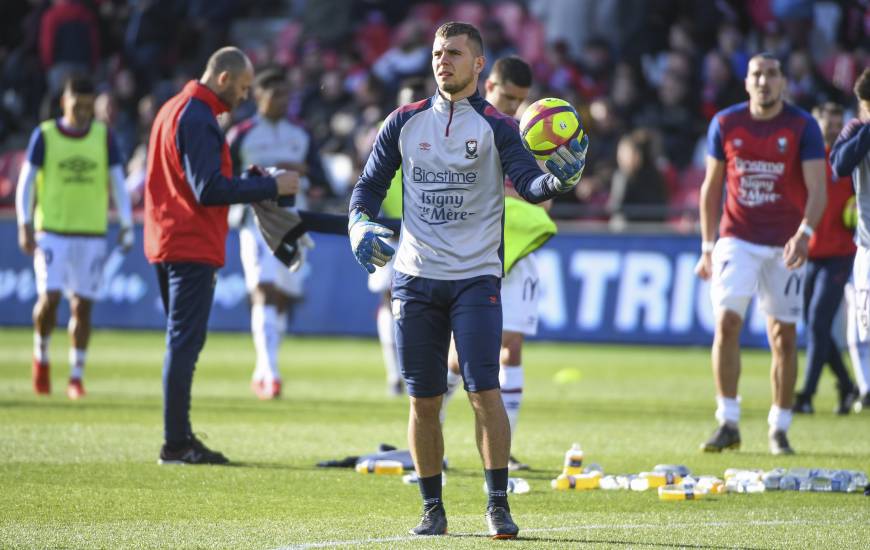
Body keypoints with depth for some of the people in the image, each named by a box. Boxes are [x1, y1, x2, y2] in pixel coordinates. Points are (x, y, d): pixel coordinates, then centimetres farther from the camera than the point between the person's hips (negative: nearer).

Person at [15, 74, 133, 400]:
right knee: (49, 296, -14)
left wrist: (127, 226, 1)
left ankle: (76, 377, 8)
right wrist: (25, 224, -5)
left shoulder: (104, 137, 7)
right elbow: (27, 181, 3)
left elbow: (117, 182, 8)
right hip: (51, 231, -2)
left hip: (92, 233, 2)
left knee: (82, 305, 0)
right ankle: (41, 354, 12)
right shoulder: (44, 136, 2)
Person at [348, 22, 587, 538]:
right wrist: (360, 224, -4)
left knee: (485, 392, -12)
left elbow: (531, 184, -14)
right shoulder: (406, 122, 8)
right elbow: (370, 184, 15)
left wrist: (560, 178, -36)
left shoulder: (496, 126, -1)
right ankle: (433, 508, 14)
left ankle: (499, 505, -5)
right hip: (416, 278, 3)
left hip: (476, 278, -3)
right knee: (424, 400, 4)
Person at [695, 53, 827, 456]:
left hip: (784, 244, -1)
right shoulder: (725, 124, 2)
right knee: (727, 322, -15)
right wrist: (707, 247, 7)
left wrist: (804, 233, -29)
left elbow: (817, 190, -11)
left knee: (784, 335, 2)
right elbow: (711, 187, 10)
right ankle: (728, 423, -11)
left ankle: (779, 430, 12)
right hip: (737, 239, 1)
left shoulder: (803, 127, -5)